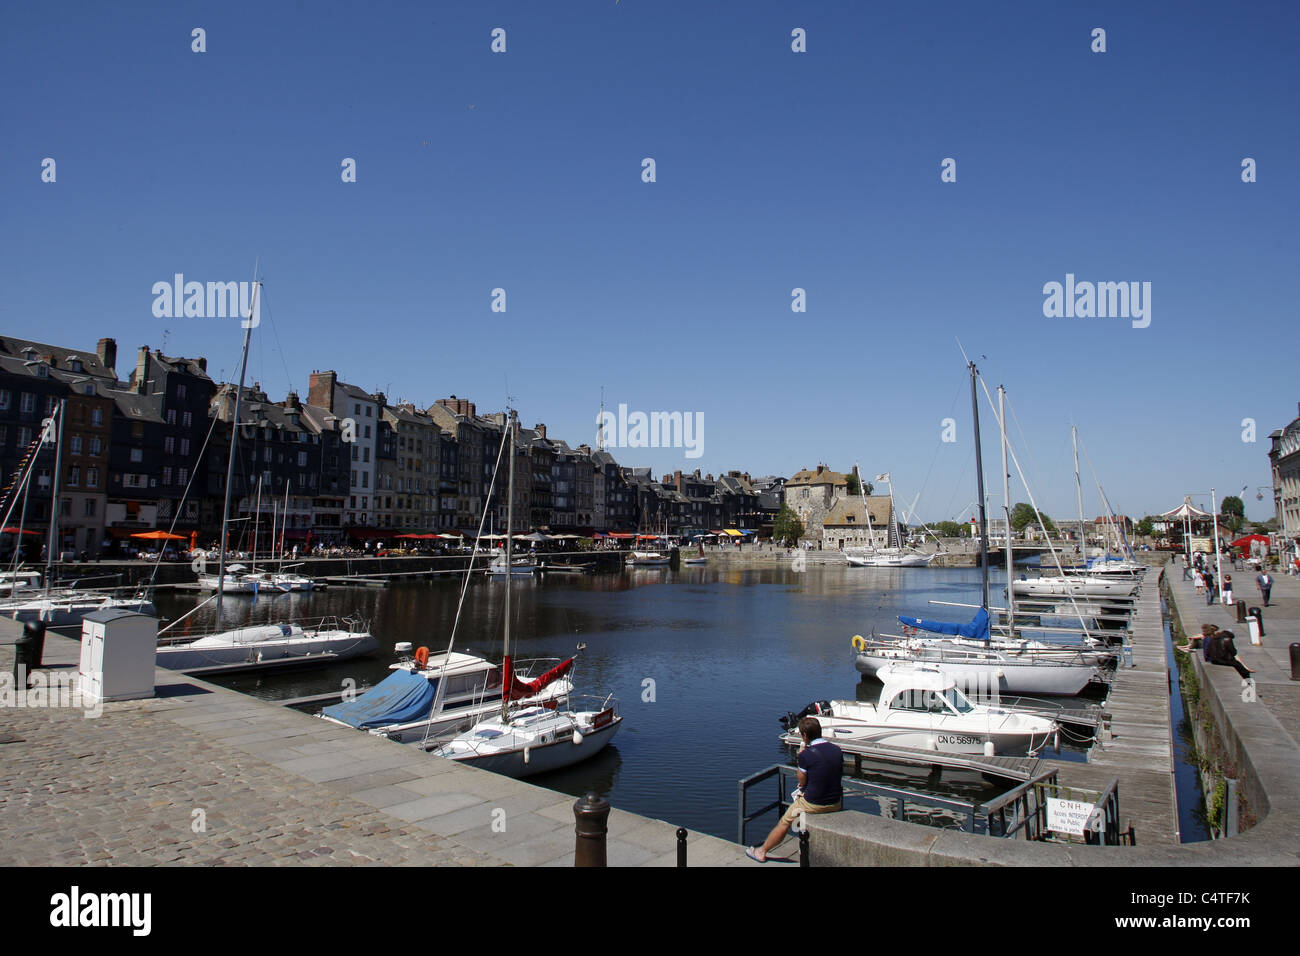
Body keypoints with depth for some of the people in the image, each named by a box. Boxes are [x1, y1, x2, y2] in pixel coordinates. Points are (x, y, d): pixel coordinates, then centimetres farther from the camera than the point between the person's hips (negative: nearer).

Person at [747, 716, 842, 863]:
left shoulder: (806, 754, -18)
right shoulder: (838, 750, -2)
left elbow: (802, 781, -5)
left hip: (814, 804, -5)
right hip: (836, 804, 5)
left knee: (785, 822, 16)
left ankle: (762, 852, 32)